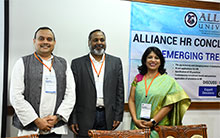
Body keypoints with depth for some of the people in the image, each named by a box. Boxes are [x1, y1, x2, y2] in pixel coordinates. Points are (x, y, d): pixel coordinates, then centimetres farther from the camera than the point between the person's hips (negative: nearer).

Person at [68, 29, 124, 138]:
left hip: (108, 117, 1)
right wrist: (72, 119, -3)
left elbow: (119, 91, 6)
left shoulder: (116, 62, 7)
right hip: (84, 119, -1)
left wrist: (118, 116, 1)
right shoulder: (77, 63, 2)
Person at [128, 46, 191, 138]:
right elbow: (131, 100, 3)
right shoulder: (138, 78, 6)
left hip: (158, 127, -2)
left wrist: (153, 122, -12)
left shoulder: (168, 81, -1)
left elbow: (169, 105, -7)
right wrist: (135, 120, -9)